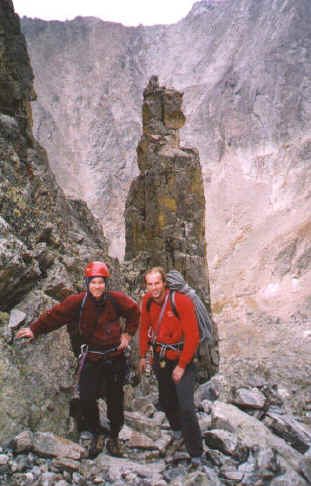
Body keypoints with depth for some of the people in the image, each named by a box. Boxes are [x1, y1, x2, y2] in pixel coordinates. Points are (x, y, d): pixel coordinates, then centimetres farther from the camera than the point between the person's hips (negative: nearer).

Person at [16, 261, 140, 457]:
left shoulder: (116, 299, -9)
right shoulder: (78, 302, -11)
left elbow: (134, 311, 7)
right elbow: (55, 315, -13)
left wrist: (128, 334, 4)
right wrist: (35, 329, -23)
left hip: (115, 357, 1)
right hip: (92, 358, 0)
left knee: (116, 400, 8)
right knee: (86, 397, -12)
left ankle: (114, 438, 30)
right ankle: (93, 429, 19)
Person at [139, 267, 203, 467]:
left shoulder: (183, 302, -22)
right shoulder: (147, 301, -5)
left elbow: (192, 336, -19)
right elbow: (144, 327, 11)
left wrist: (182, 366, -16)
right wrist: (143, 356, 13)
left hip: (181, 356, -5)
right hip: (160, 356, 6)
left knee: (186, 407, -11)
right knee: (166, 401, 19)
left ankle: (196, 453, 5)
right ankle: (177, 429, 47)